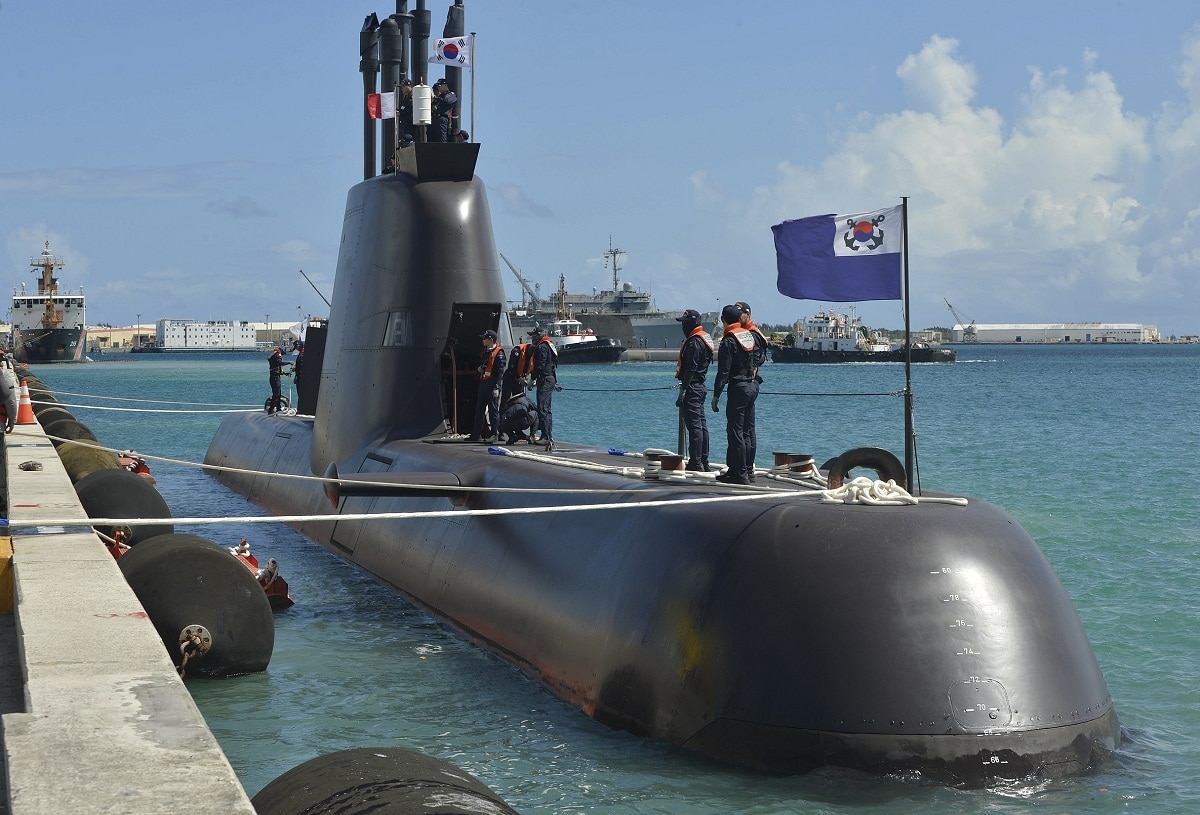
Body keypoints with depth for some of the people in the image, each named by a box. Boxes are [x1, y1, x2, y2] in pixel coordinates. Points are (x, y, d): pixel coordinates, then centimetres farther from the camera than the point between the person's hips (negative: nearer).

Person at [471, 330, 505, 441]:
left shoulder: (498, 353, -10)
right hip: (483, 382, 9)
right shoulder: (485, 351, 16)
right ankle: (476, 435, 15)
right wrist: (480, 368, 6)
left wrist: (496, 387, -20)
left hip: (492, 384, -9)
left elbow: (500, 371, -15)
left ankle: (493, 435, 1)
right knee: (479, 409, 10)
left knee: (493, 410, -3)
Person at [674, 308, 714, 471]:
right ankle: (704, 462, 18)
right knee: (701, 424, 13)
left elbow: (690, 369, -21)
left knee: (694, 425, -10)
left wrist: (683, 392, -21)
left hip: (692, 387, -11)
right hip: (700, 386, 11)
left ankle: (696, 463, -10)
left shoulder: (694, 343, -16)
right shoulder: (705, 338, 17)